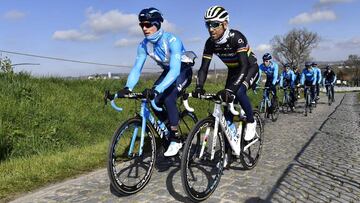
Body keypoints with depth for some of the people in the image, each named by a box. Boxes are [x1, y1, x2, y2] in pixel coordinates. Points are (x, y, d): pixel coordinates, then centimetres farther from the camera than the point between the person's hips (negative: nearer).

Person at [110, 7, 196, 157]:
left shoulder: (172, 40, -33)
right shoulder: (143, 45, -14)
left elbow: (175, 70, -43)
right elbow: (136, 69, -18)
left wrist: (157, 90, -55)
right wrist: (127, 88, -36)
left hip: (183, 71, -6)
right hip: (168, 71, 6)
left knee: (168, 98, -27)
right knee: (154, 101, -13)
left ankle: (175, 140, -12)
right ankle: (169, 130, 10)